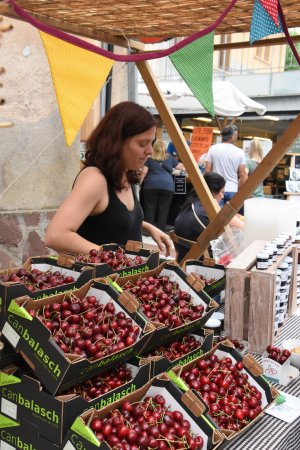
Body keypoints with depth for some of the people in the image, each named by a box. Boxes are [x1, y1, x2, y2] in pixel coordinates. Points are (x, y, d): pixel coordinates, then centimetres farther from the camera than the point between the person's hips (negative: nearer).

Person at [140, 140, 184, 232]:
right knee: (163, 210, 1)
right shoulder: (170, 158, 18)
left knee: (149, 209, 2)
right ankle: (161, 231, 0)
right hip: (167, 186, 0)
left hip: (151, 186, 0)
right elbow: (181, 166, 31)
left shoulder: (150, 159, 15)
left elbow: (144, 172, 5)